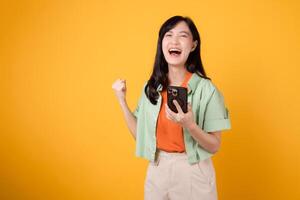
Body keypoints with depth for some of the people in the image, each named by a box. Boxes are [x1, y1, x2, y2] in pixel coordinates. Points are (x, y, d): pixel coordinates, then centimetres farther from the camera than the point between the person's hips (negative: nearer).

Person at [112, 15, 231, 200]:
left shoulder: (206, 89, -14)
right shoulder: (151, 87, -1)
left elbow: (215, 146, -11)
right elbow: (141, 136, 2)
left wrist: (190, 126, -28)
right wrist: (122, 101, -3)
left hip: (193, 174, -4)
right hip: (156, 172, 4)